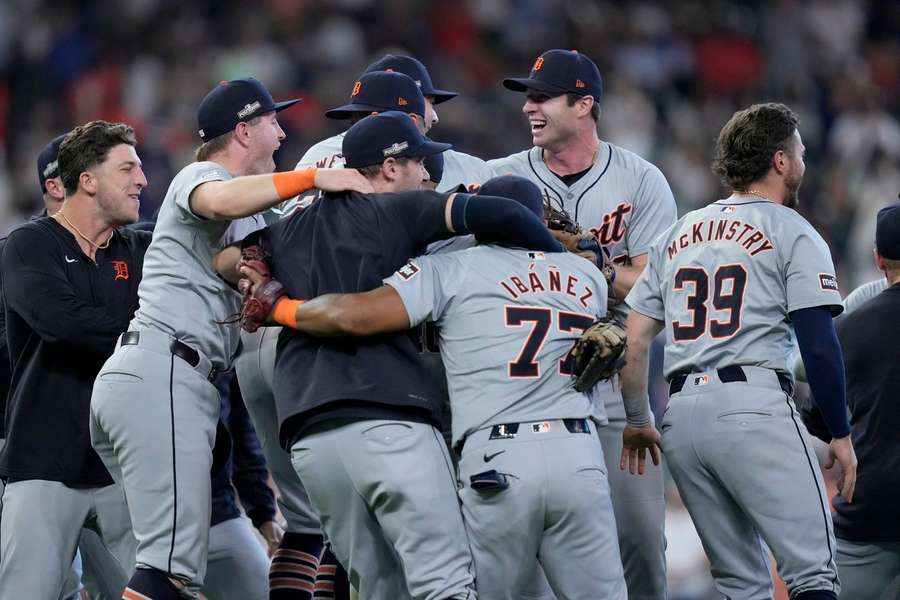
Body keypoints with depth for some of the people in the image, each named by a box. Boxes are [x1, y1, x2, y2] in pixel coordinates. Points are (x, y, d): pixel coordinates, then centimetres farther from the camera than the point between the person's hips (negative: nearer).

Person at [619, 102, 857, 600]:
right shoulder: (793, 233, 3)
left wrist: (636, 420, 24)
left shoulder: (677, 235, 20)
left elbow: (633, 340, 15)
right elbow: (819, 345, -5)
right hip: (754, 406, -6)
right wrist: (840, 435, 0)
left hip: (680, 413, 6)